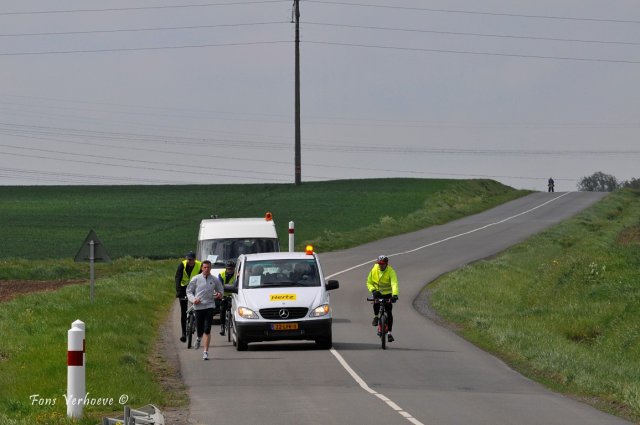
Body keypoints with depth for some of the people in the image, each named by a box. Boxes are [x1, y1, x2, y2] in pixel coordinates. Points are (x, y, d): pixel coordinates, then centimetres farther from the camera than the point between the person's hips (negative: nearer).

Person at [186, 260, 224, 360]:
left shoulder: (215, 280, 4)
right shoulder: (196, 279, 1)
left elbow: (221, 289, 19)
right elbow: (189, 291, 8)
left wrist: (219, 294, -5)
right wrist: (193, 299, -11)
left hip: (209, 306, 0)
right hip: (198, 306, 0)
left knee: (207, 330, -9)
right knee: (199, 329, 8)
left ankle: (205, 352, -7)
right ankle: (199, 338, 45)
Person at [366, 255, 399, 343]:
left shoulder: (391, 271, -19)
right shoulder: (374, 270, -9)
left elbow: (394, 284, -30)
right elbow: (369, 282, -3)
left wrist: (395, 295, -47)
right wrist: (373, 290, -23)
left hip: (388, 294, -1)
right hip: (378, 293, 1)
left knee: (389, 312, -8)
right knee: (376, 304, -29)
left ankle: (389, 333, 0)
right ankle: (376, 317, 4)